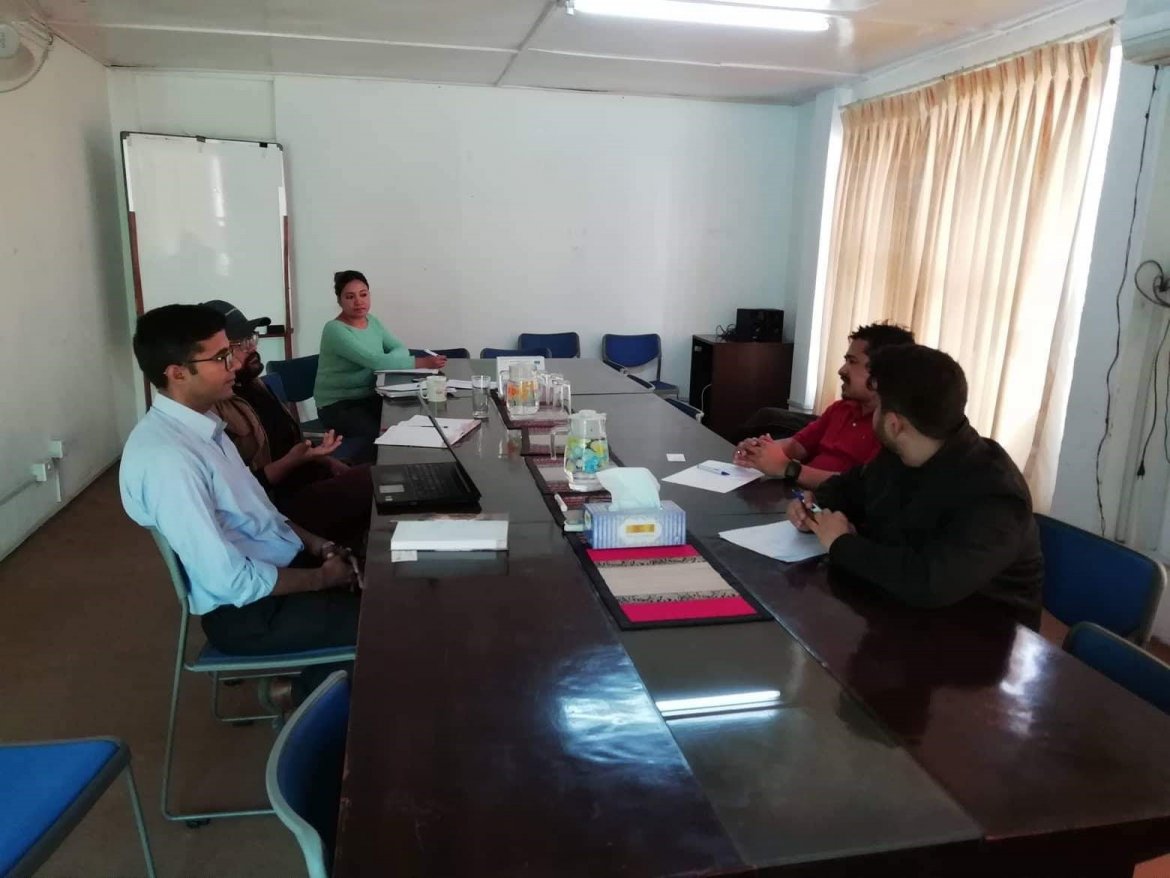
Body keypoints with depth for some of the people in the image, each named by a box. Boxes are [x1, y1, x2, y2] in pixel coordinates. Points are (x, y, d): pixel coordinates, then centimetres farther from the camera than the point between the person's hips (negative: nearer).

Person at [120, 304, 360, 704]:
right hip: (247, 610, -8)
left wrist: (318, 546, 1)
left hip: (281, 563, 9)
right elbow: (230, 581, -25)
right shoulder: (166, 459, -26)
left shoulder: (201, 425, 3)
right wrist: (321, 578, -14)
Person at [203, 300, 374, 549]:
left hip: (310, 478, 9)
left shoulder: (252, 385, 11)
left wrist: (329, 463, 8)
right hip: (280, 503, -9)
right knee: (374, 480, -19)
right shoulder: (212, 412, -19)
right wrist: (291, 462, -28)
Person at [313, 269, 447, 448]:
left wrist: (386, 361, -23)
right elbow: (375, 361, -28)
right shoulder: (335, 330, -18)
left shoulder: (372, 321, 7)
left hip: (370, 397, 7)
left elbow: (401, 349, 1)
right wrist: (423, 363, -31)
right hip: (337, 404, -7)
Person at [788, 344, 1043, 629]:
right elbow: (850, 485, 19)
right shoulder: (898, 456, -1)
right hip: (895, 608, 7)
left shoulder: (993, 494, -28)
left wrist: (841, 544, -26)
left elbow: (929, 583, -41)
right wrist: (816, 506, -4)